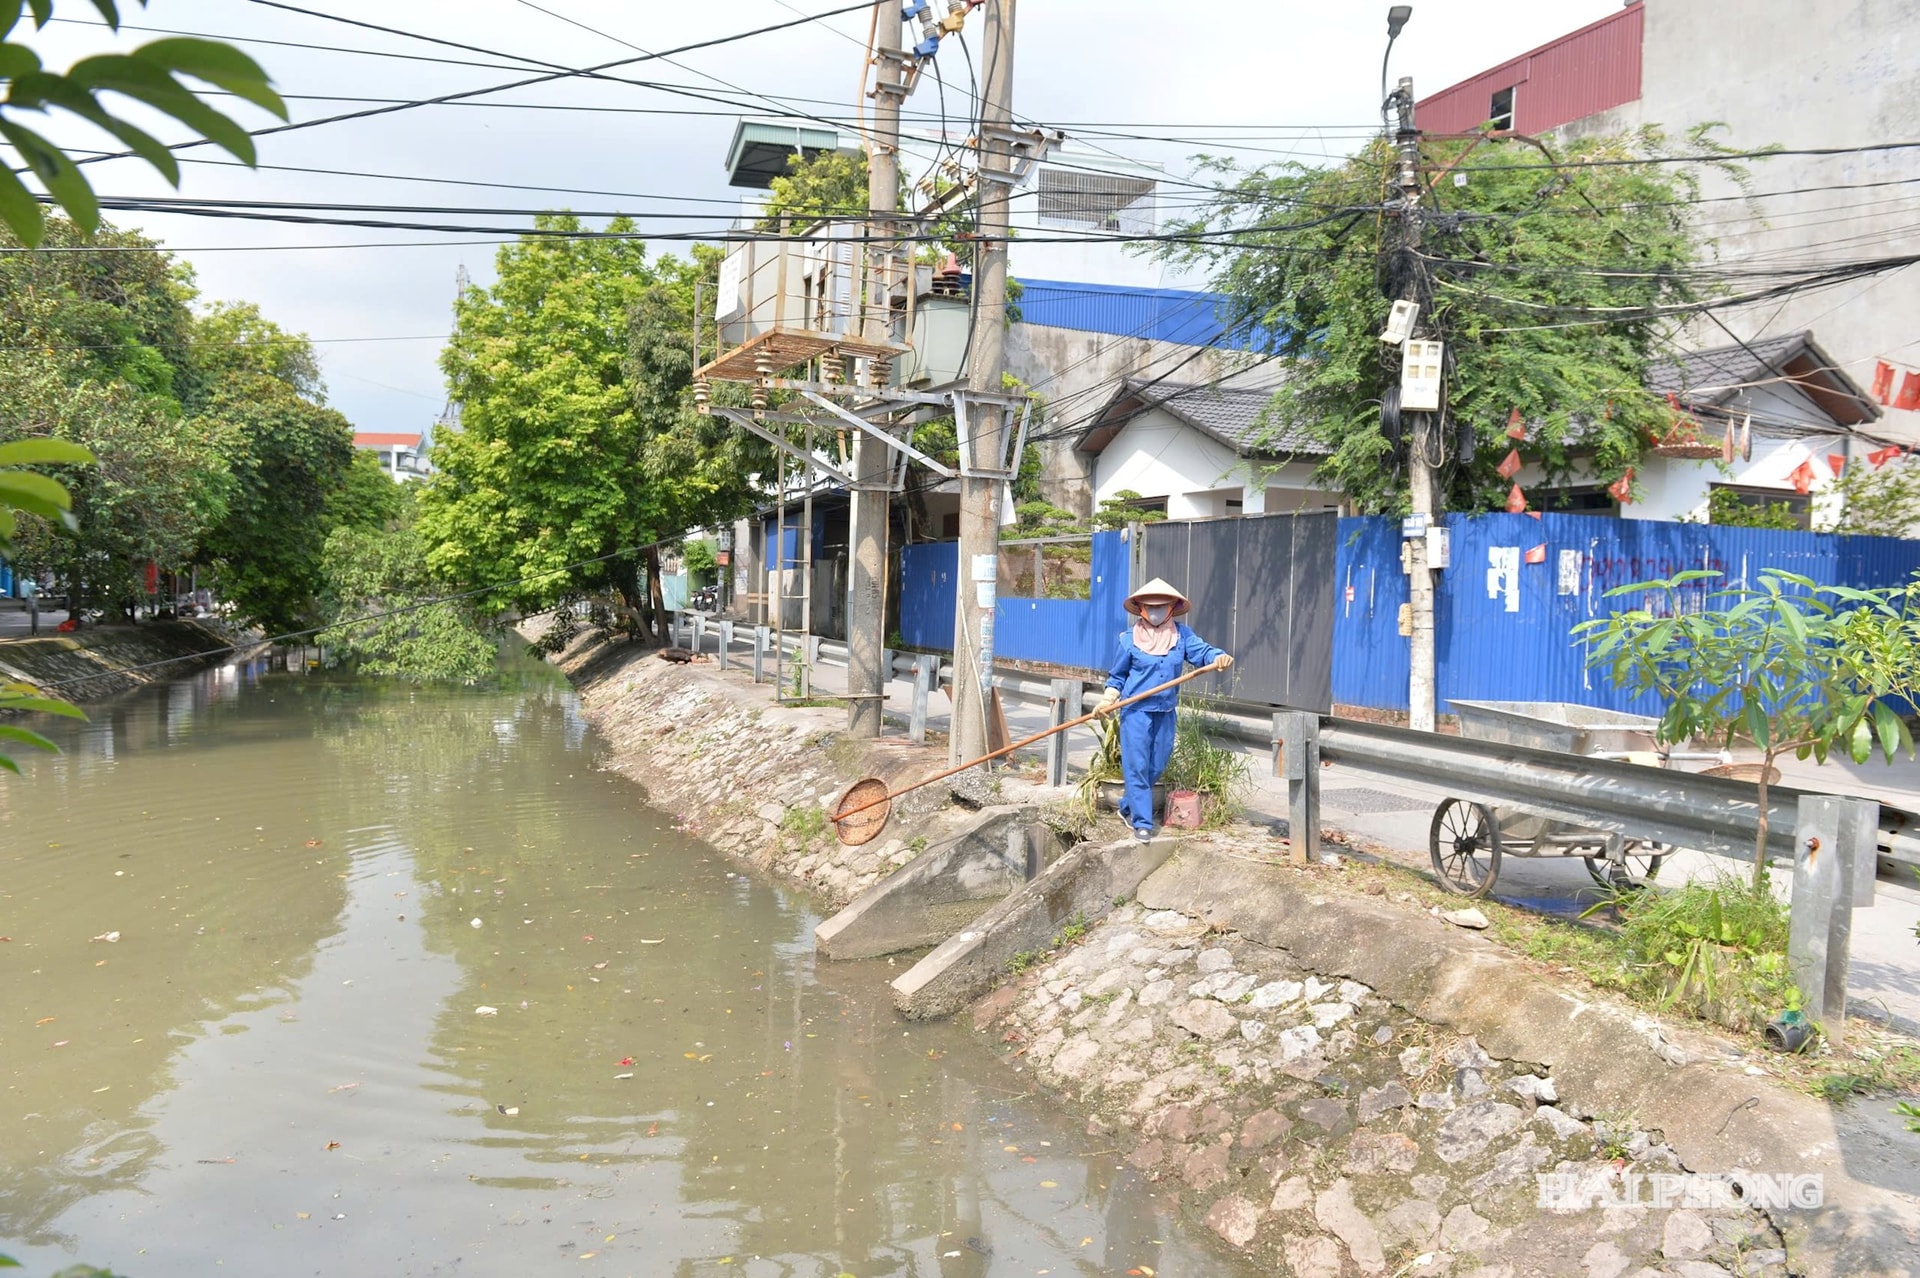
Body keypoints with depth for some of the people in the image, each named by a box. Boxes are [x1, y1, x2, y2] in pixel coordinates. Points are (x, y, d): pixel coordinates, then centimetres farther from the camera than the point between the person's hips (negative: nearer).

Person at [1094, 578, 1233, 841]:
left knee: (1156, 767, 13)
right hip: (1136, 711, -4)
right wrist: (1108, 700, -9)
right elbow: (1118, 676, 5)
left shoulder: (1181, 635, 3)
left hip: (1165, 712, 4)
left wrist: (1219, 657, -31)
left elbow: (1202, 651, -9)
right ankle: (1142, 822, 1)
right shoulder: (1130, 639, -3)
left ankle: (1127, 807, 32)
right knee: (1136, 767, -6)